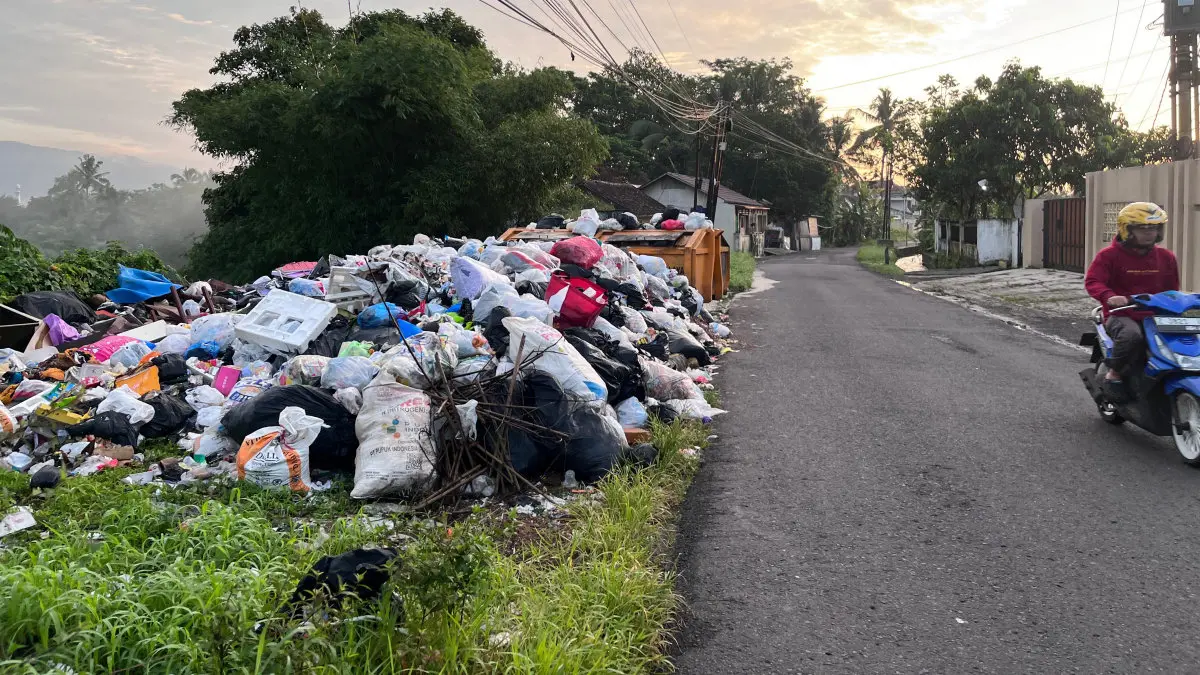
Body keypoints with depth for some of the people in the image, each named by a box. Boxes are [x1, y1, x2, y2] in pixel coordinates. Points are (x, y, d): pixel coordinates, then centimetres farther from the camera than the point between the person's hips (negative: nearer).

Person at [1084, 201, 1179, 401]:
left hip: (1155, 317, 5)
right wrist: (1109, 297, -31)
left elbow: (1172, 289, 23)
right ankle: (1114, 374, -14)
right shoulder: (1109, 255, -2)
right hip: (1121, 315, -5)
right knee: (1132, 335, -39)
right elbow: (1093, 281, -13)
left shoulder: (1166, 257, 14)